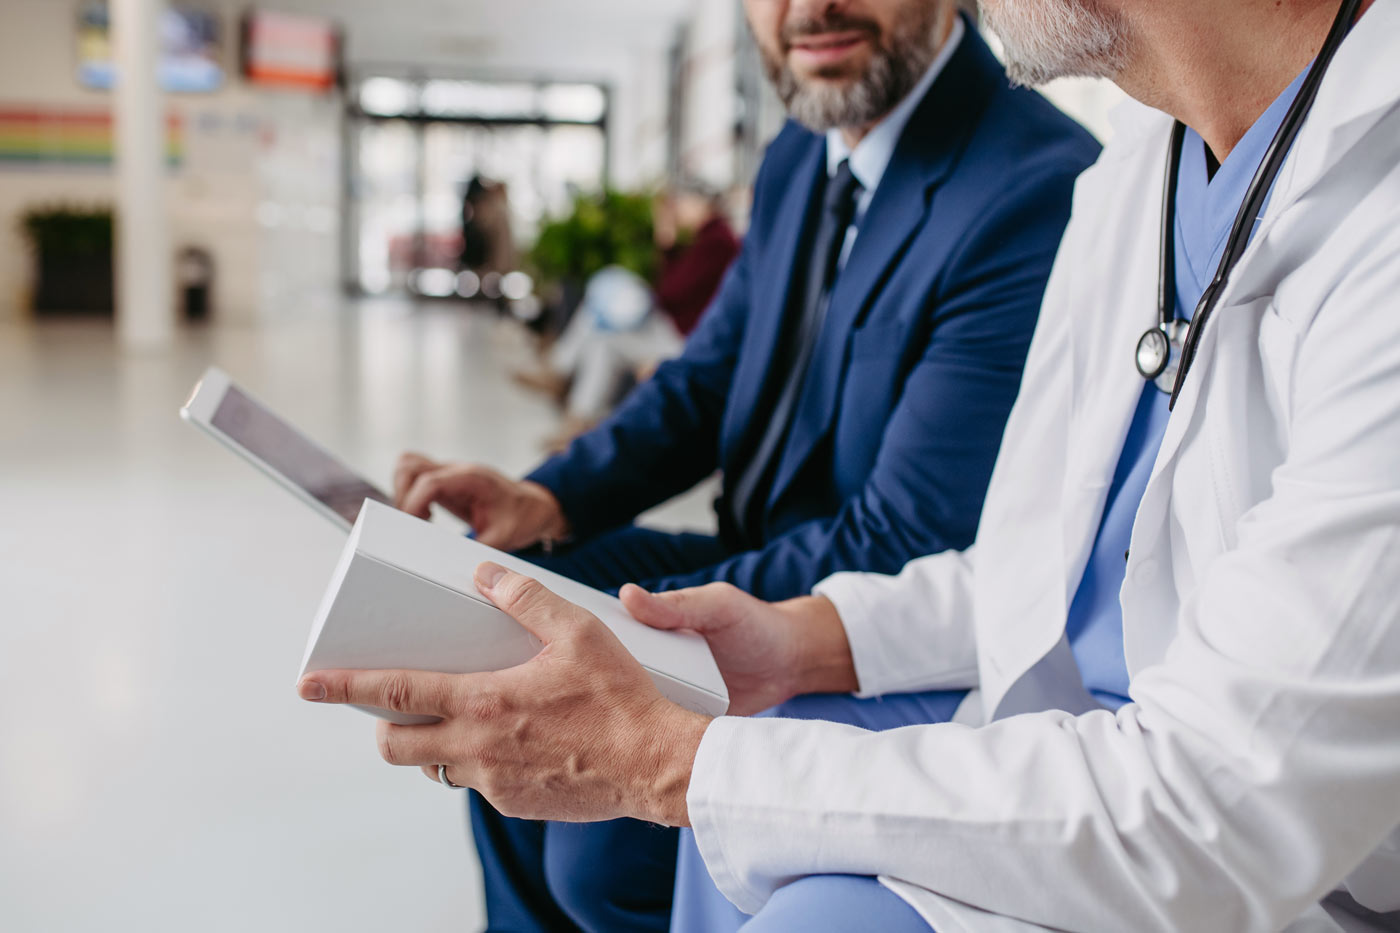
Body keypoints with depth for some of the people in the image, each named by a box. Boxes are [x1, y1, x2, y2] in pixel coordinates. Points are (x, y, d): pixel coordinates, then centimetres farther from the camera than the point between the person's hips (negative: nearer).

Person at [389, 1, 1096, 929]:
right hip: (768, 560, 8)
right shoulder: (799, 161, 4)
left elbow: (902, 558, -27)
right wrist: (546, 501, -8)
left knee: (604, 837, -21)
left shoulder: (1044, 193, -25)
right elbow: (704, 383, 11)